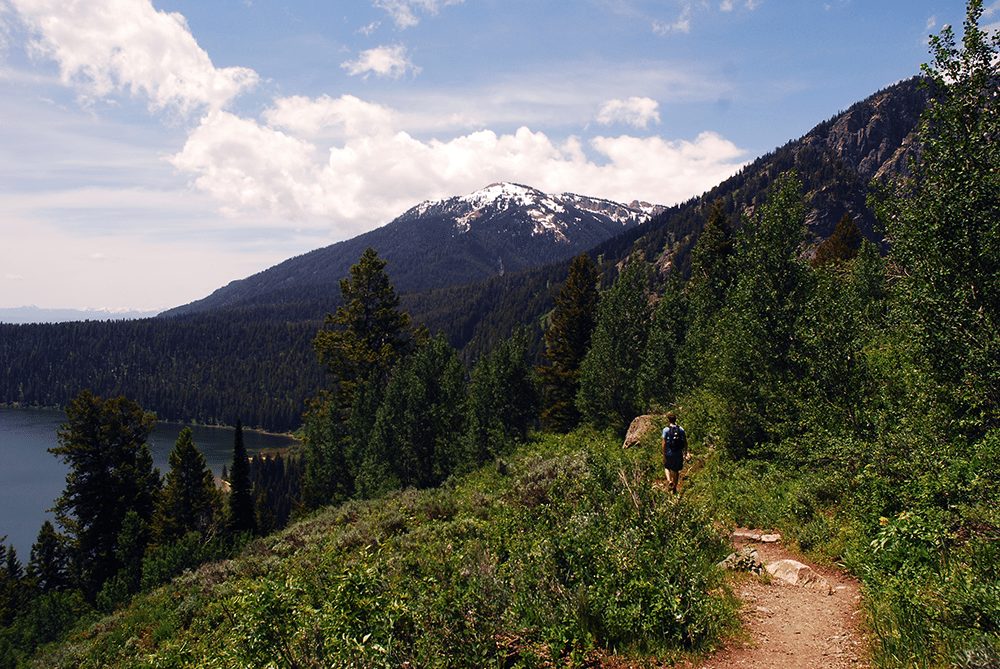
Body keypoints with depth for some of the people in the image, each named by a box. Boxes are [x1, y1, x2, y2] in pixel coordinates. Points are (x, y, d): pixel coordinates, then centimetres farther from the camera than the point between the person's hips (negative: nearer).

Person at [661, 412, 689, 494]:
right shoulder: (681, 429, -2)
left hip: (669, 453, -3)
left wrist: (664, 455, -7)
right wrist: (685, 453, 13)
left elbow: (664, 443, -14)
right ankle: (674, 488, 25)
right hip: (679, 454, 3)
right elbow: (685, 442, 1)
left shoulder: (666, 430, -13)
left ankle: (669, 480, 0)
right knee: (676, 471, 17)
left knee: (667, 467, 23)